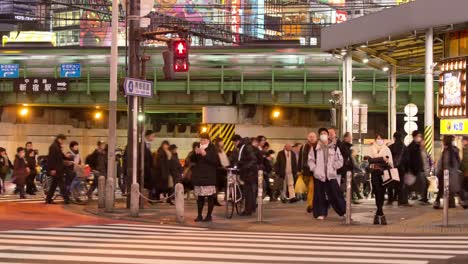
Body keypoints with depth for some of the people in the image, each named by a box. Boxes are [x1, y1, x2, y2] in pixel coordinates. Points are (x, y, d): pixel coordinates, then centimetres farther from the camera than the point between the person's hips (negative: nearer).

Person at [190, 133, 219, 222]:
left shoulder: (212, 149, -2)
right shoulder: (198, 148, 14)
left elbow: (216, 161, -14)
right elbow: (192, 160, 12)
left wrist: (205, 154, -20)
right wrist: (195, 153, -7)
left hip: (209, 176, -5)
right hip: (198, 175, 5)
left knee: (210, 196, -4)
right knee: (200, 196, 6)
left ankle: (209, 215, 1)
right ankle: (199, 215, 10)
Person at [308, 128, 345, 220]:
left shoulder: (334, 147, 5)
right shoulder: (315, 148, 4)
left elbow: (339, 160, 9)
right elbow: (311, 160, 8)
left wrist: (333, 167, -4)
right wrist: (314, 168, -4)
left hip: (331, 175, 0)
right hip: (319, 175, 1)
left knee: (335, 193, -3)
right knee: (319, 195, 3)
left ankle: (344, 211, 5)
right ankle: (320, 213, 11)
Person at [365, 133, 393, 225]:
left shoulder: (386, 149, 12)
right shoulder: (372, 149, 9)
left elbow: (390, 162, 7)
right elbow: (370, 159, -6)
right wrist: (382, 159, -17)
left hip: (384, 173, 1)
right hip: (375, 173, -1)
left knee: (381, 193, -1)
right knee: (378, 193, -9)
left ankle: (378, 214, 9)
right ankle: (381, 215, -11)